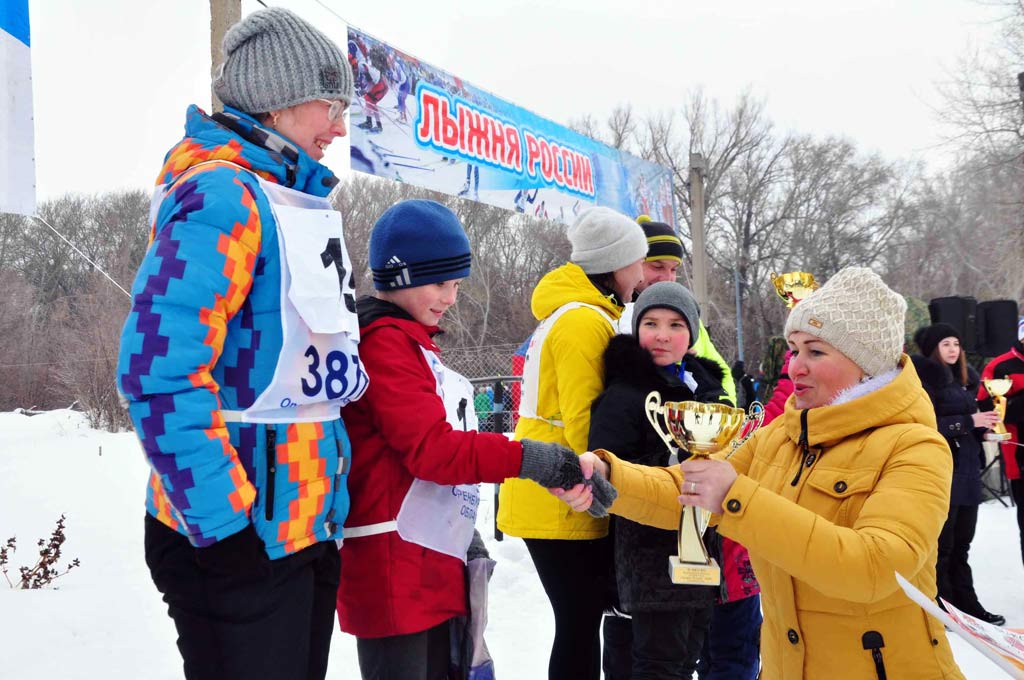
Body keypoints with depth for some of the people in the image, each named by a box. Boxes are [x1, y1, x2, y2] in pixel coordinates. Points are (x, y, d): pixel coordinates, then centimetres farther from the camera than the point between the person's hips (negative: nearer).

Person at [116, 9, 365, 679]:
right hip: (242, 544, -9)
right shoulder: (221, 195, -16)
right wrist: (223, 523, -23)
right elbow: (160, 372, -26)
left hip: (307, 523, 9)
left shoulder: (290, 199, 15)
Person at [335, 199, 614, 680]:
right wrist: (532, 460, -21)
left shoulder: (413, 343, 18)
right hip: (395, 570, -10)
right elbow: (433, 448, -21)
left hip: (433, 566, 10)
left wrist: (465, 537, 17)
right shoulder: (385, 342, -13)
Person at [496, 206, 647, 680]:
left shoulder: (570, 312, 16)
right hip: (562, 504, -10)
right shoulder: (585, 321, -16)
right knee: (580, 624, -2)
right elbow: (583, 423, -20)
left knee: (582, 621, 15)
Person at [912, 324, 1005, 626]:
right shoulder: (925, 378, -10)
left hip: (968, 468, 7)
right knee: (942, 543, -2)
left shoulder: (966, 377, 15)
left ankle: (965, 602, 23)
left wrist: (985, 424, 6)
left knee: (961, 542, 14)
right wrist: (968, 422, -19)